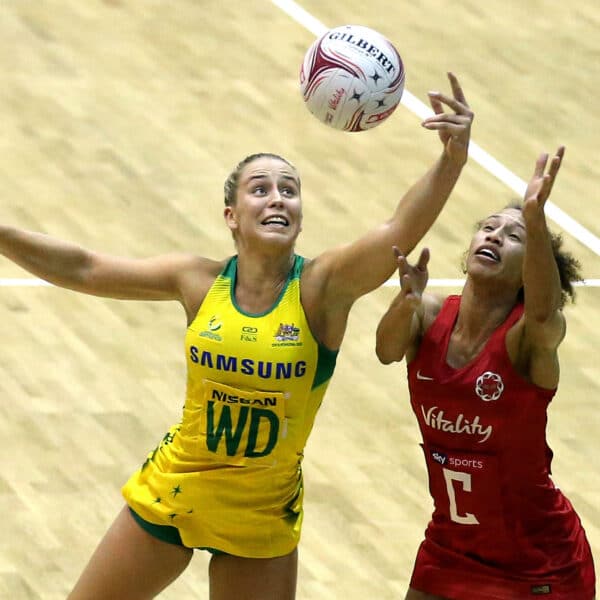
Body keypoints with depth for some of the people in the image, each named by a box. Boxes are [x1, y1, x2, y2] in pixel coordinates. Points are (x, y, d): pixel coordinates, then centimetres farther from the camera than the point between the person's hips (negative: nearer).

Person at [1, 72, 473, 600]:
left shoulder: (323, 288, -18)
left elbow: (399, 233, -35)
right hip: (171, 494, 2)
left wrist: (451, 160, -51)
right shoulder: (200, 281, -9)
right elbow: (84, 270, -4)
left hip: (262, 518, -2)